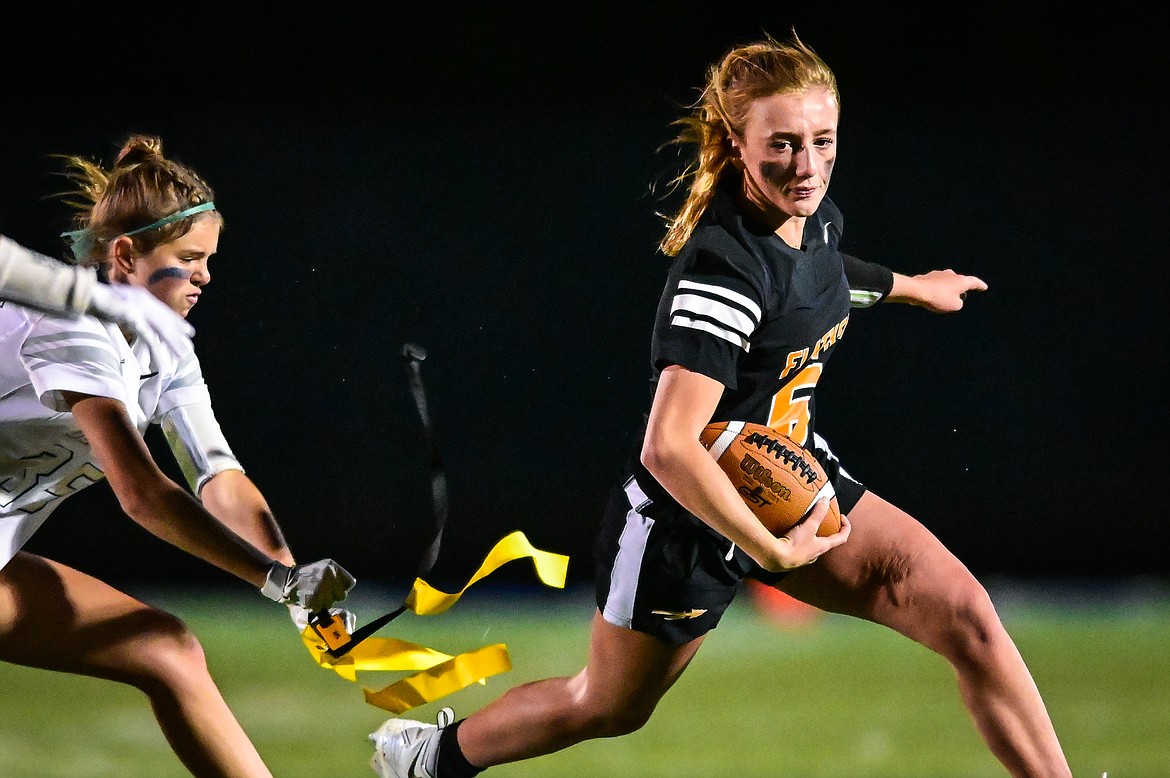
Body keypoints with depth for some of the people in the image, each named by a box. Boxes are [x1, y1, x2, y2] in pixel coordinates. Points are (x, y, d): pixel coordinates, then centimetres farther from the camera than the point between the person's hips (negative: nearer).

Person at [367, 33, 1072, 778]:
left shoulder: (815, 217, -7)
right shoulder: (723, 266, -33)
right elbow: (669, 449, -41)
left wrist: (905, 286, 38)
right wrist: (772, 551, -34)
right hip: (689, 517, -7)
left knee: (967, 617, -9)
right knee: (608, 707, 18)